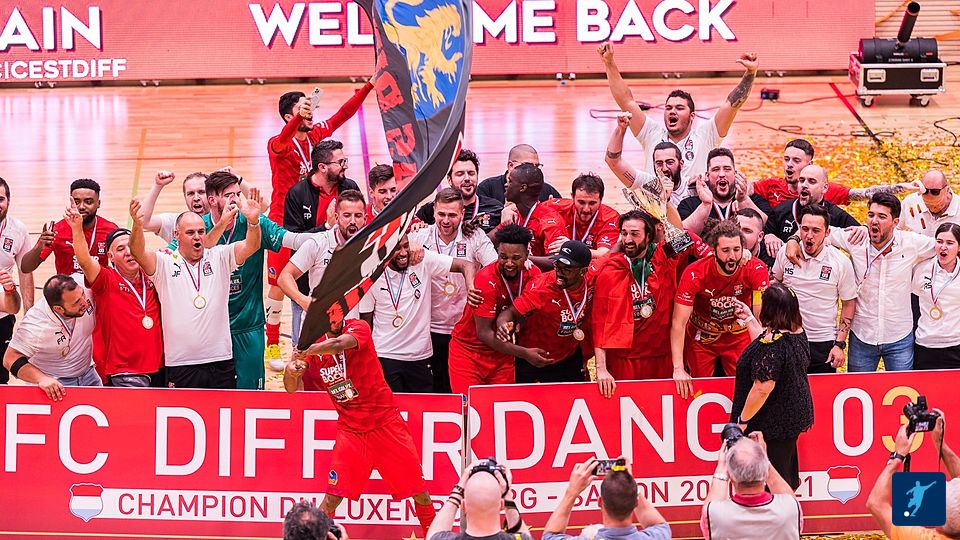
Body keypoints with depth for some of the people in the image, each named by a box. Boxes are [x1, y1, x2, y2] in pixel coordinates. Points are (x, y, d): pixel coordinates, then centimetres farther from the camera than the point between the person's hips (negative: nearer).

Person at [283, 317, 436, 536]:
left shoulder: (359, 328, -12)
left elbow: (338, 344, -35)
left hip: (386, 423, -2)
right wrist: (290, 371, -23)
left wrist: (305, 353, -25)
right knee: (332, 498, -11)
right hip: (350, 430, 2)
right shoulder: (315, 345, 1)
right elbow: (292, 388, -2)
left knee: (420, 493, 4)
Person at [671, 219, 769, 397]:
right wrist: (678, 369, -30)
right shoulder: (695, 274, -28)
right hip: (701, 338, -1)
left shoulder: (756, 270, -25)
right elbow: (679, 323, -25)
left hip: (739, 337, 1)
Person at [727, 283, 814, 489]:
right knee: (787, 473, 24)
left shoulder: (772, 342, -28)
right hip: (796, 415, 9)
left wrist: (743, 420, -20)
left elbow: (763, 388, -30)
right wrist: (749, 319, 24)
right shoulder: (798, 333, 1)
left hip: (773, 423, -9)